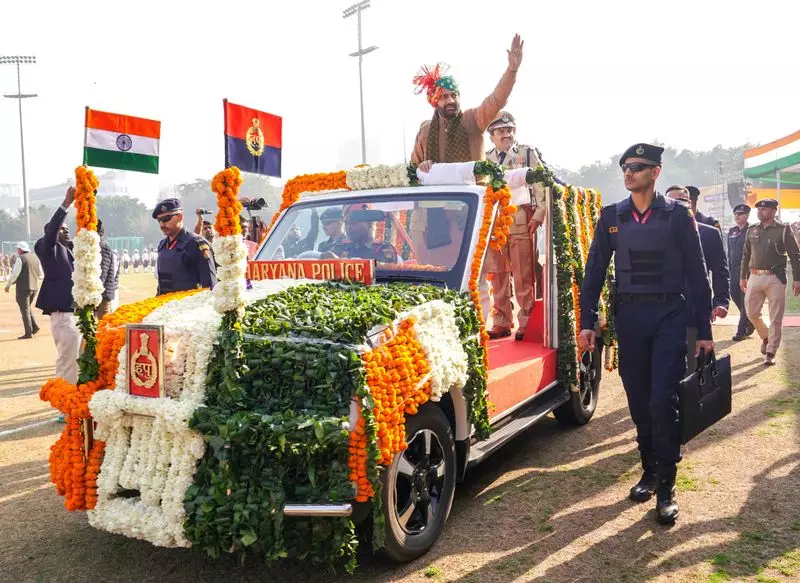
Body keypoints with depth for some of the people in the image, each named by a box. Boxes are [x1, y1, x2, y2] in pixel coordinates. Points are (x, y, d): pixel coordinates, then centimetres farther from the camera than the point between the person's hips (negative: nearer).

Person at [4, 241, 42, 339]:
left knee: (25, 310, 0)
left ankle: (28, 333, 0)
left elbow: (14, 274, -13)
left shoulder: (20, 258, -11)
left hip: (23, 288, -6)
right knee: (27, 308, 22)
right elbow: (40, 273, 12)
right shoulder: (35, 258, 8)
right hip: (34, 287, 6)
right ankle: (34, 326, 10)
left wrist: (8, 285, -2)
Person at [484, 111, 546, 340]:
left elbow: (541, 187, 4)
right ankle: (501, 323, 12)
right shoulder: (486, 160, 16)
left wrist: (538, 216, -6)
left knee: (524, 276, -5)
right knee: (497, 275, 4)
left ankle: (526, 323, 2)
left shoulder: (527, 154, 7)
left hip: (521, 220, -3)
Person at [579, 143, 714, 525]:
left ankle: (666, 487, 4)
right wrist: (587, 322, -1)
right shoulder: (611, 217, 6)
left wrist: (704, 331, -1)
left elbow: (696, 273, 1)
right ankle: (649, 471, 26)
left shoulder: (677, 215, 0)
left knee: (663, 401, -8)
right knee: (638, 402, 9)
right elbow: (594, 271, 6)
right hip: (629, 315, 3)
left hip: (669, 315, -2)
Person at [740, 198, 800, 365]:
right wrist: (743, 277, 15)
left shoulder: (783, 230, -3)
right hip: (754, 277, 4)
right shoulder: (752, 231, 10)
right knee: (751, 313, 7)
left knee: (775, 319, 0)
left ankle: (770, 353, 9)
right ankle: (766, 337, 34)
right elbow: (746, 255, 17)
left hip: (775, 278, -4)